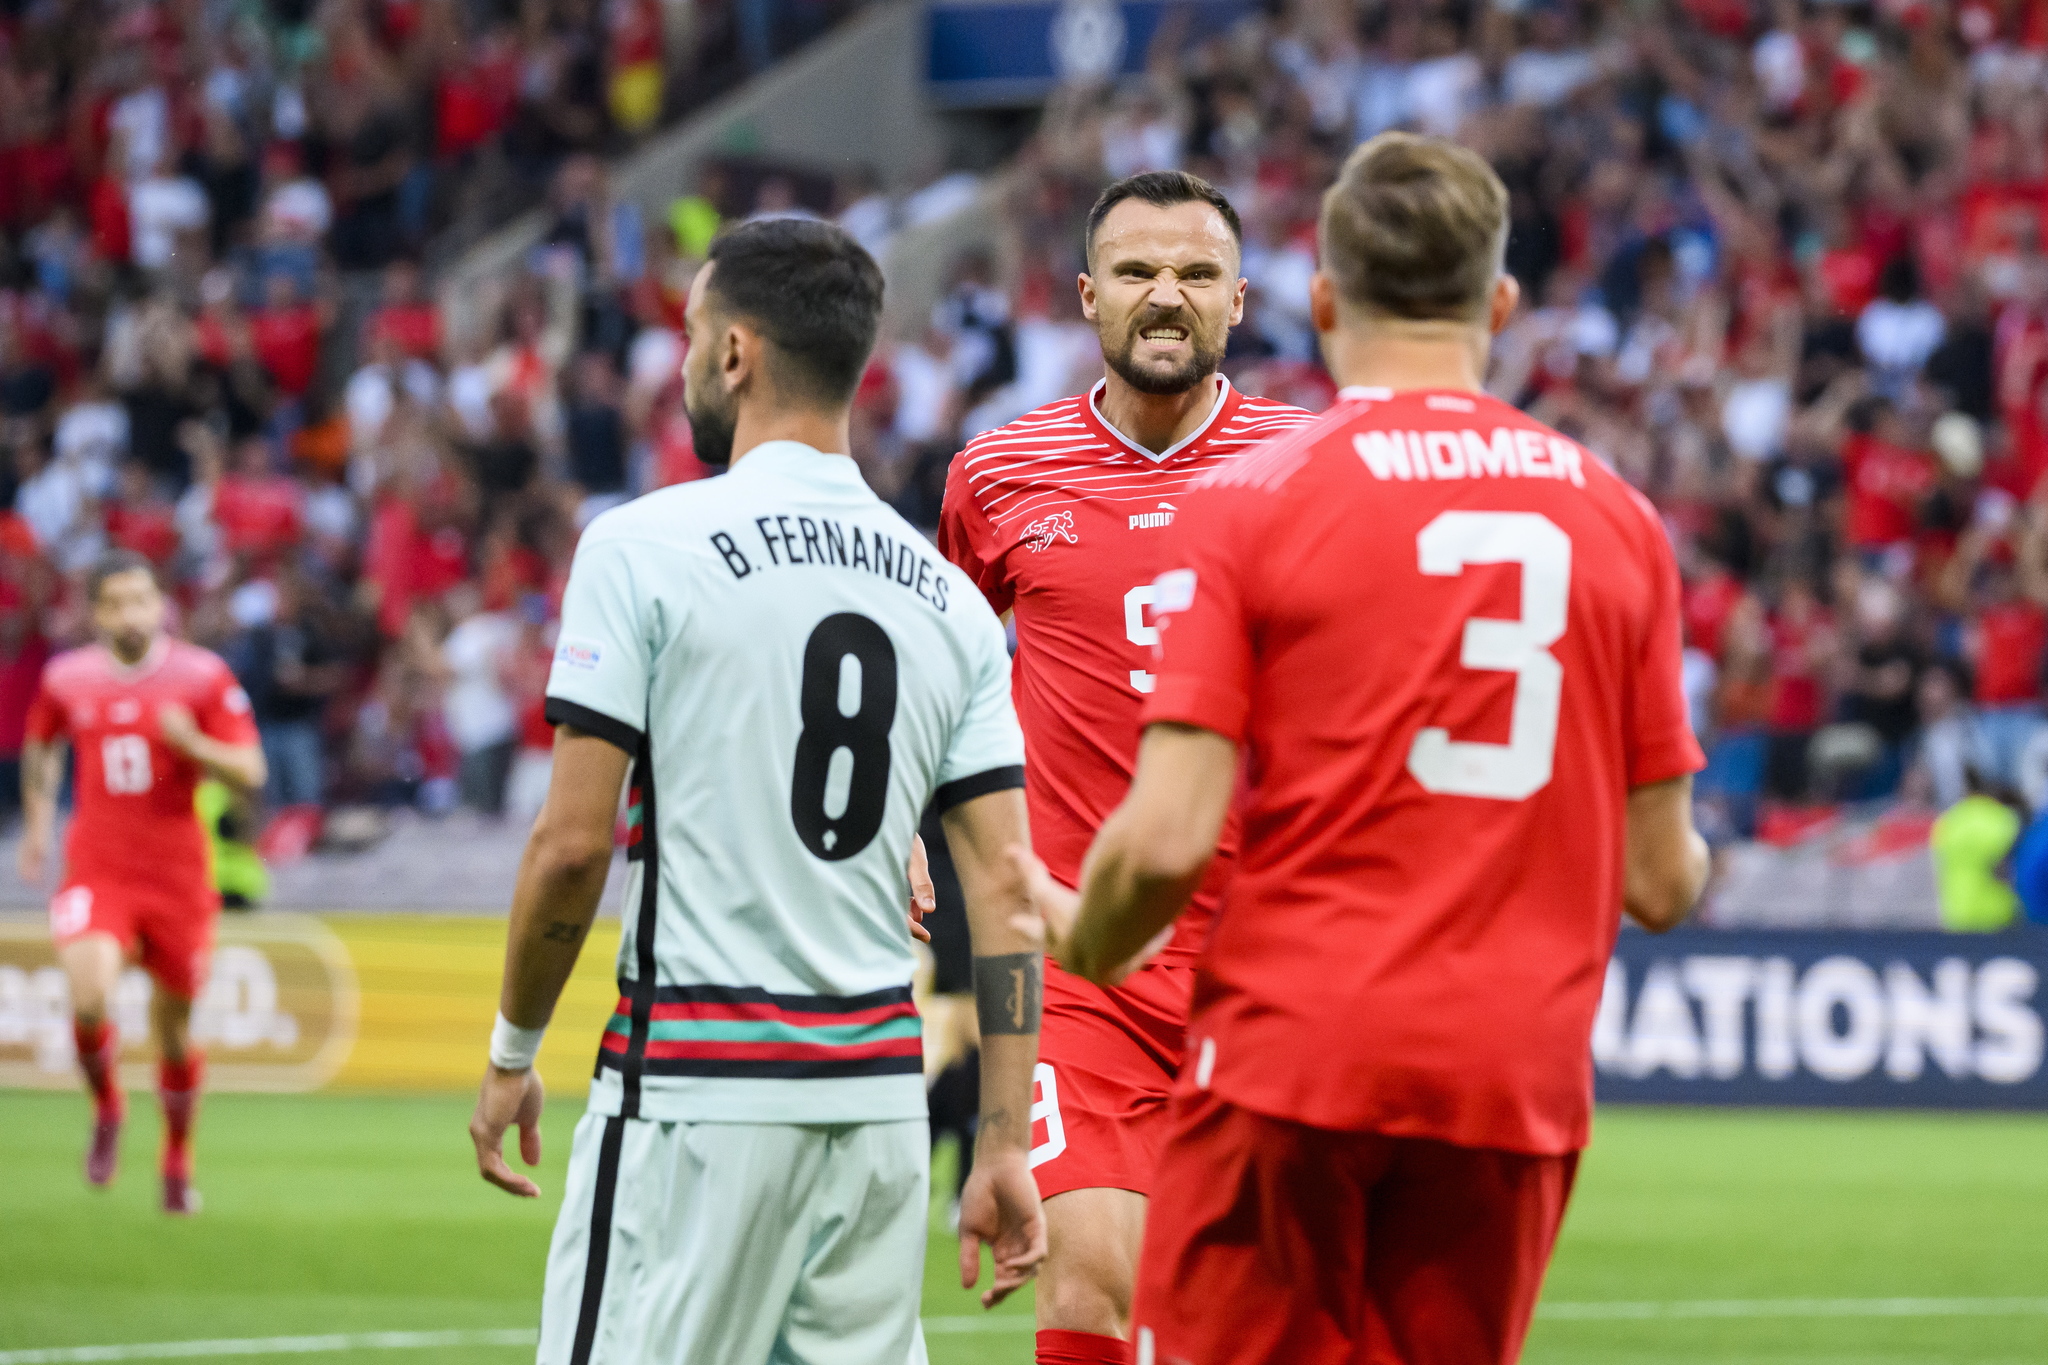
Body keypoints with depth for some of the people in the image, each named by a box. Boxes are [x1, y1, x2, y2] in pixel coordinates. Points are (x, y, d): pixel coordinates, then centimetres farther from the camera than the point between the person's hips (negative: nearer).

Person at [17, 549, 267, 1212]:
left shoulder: (202, 675, -4)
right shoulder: (66, 678, 3)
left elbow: (250, 773, -5)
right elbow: (40, 748, 24)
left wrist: (191, 743, -21)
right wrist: (37, 823, 18)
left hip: (177, 875, 0)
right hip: (95, 871, 0)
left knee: (174, 1026, 8)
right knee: (89, 997, -24)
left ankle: (178, 1162, 31)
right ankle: (107, 1107, 7)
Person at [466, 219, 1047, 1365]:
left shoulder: (644, 546, -6)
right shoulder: (948, 596, 10)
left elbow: (574, 841, -9)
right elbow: (1005, 888, 6)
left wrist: (513, 1053, 4)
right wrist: (1006, 1148, 8)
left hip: (698, 1088, -5)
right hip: (881, 1088, 6)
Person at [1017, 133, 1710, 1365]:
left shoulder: (1248, 498, -4)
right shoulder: (1618, 518, 7)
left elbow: (1167, 839, -11)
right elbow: (1661, 881, 7)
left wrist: (1081, 940, 10)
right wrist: (1691, 863, 31)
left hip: (1294, 1048, -3)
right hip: (1516, 1079, 3)